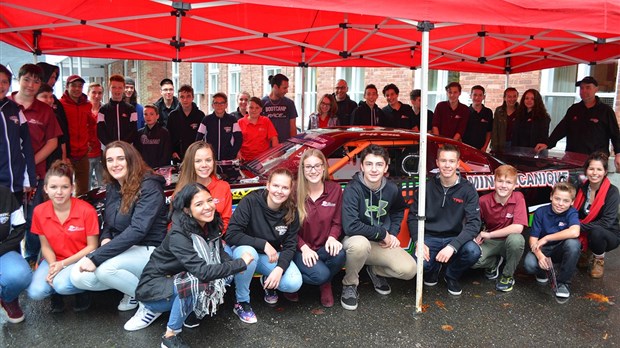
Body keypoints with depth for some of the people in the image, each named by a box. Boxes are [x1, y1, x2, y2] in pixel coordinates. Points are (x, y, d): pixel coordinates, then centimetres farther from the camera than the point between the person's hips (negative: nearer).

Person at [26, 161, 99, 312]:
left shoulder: (87, 210, -18)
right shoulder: (39, 212, -6)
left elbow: (92, 246, -11)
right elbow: (45, 246, 3)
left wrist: (63, 264, -18)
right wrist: (52, 266, -16)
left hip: (79, 260, -3)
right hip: (54, 260, 4)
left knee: (62, 285, -32)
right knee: (35, 292, -22)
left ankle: (82, 292, 3)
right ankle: (56, 294, 13)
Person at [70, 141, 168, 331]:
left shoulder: (149, 187, -17)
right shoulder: (112, 187, 7)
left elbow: (137, 230, -27)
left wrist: (96, 257, -28)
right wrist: (105, 239, -7)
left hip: (149, 251, -7)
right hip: (122, 249, 7)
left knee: (105, 268, -32)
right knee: (78, 277, -13)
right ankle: (132, 288, 8)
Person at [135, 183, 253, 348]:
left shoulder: (211, 225, -7)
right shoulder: (178, 235, -29)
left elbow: (220, 254, -1)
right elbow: (203, 272, -36)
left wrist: (235, 264, -23)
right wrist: (241, 263, -27)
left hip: (178, 282, 7)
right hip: (154, 289, -7)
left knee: (225, 274, -10)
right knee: (196, 283, -33)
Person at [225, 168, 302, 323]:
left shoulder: (291, 212, -11)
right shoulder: (250, 201, -24)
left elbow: (290, 246, -9)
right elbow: (231, 235, -28)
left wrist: (279, 268, -27)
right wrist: (263, 244, -31)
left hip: (272, 255, 3)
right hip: (245, 250, -3)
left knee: (294, 283, -22)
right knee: (247, 253, -39)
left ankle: (267, 281, 14)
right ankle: (241, 302, -15)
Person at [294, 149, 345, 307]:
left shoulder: (334, 189, -1)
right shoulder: (295, 191, -9)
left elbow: (337, 221, 5)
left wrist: (332, 237, -16)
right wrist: (304, 247, -18)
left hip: (324, 247, 3)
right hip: (301, 249, -3)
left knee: (339, 255, -31)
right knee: (321, 274, -29)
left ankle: (325, 284, 2)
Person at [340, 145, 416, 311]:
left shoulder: (392, 189, -4)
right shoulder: (352, 189, -21)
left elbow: (399, 211, 19)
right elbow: (350, 226, -31)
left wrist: (393, 233, 1)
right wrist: (382, 233, -20)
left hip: (383, 244, 5)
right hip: (356, 241, -4)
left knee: (409, 270, -18)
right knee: (360, 243, -40)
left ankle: (375, 270, 15)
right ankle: (350, 285, -10)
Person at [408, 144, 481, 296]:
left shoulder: (467, 190, -7)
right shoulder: (427, 187, -3)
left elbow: (473, 223, -15)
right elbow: (413, 216, 1)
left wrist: (452, 246, -30)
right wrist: (419, 242, -17)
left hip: (455, 238, 1)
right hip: (430, 238, 0)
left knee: (473, 251, -31)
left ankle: (452, 276, 4)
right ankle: (433, 269, 11)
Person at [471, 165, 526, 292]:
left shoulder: (518, 198, -16)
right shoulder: (484, 200, -13)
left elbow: (518, 228, -27)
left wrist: (488, 234, -23)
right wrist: (476, 237, -20)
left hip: (509, 242, -1)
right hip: (490, 243, 1)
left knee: (516, 239, -37)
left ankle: (508, 275, -7)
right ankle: (494, 262, 10)